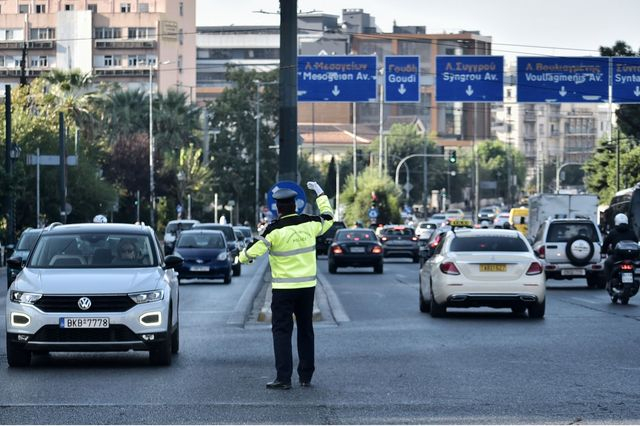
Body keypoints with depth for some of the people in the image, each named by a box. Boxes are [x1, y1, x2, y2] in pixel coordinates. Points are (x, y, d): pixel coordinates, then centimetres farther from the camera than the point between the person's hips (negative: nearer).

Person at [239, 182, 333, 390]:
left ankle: (283, 378, -8)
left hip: (283, 288, -4)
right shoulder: (309, 224, -1)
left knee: (282, 330, -1)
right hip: (307, 286, 4)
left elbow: (254, 250, -14)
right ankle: (306, 376, 17)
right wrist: (320, 194, 30)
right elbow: (328, 218, 19)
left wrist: (243, 257, 8)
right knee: (305, 330, 14)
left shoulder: (274, 230, -13)